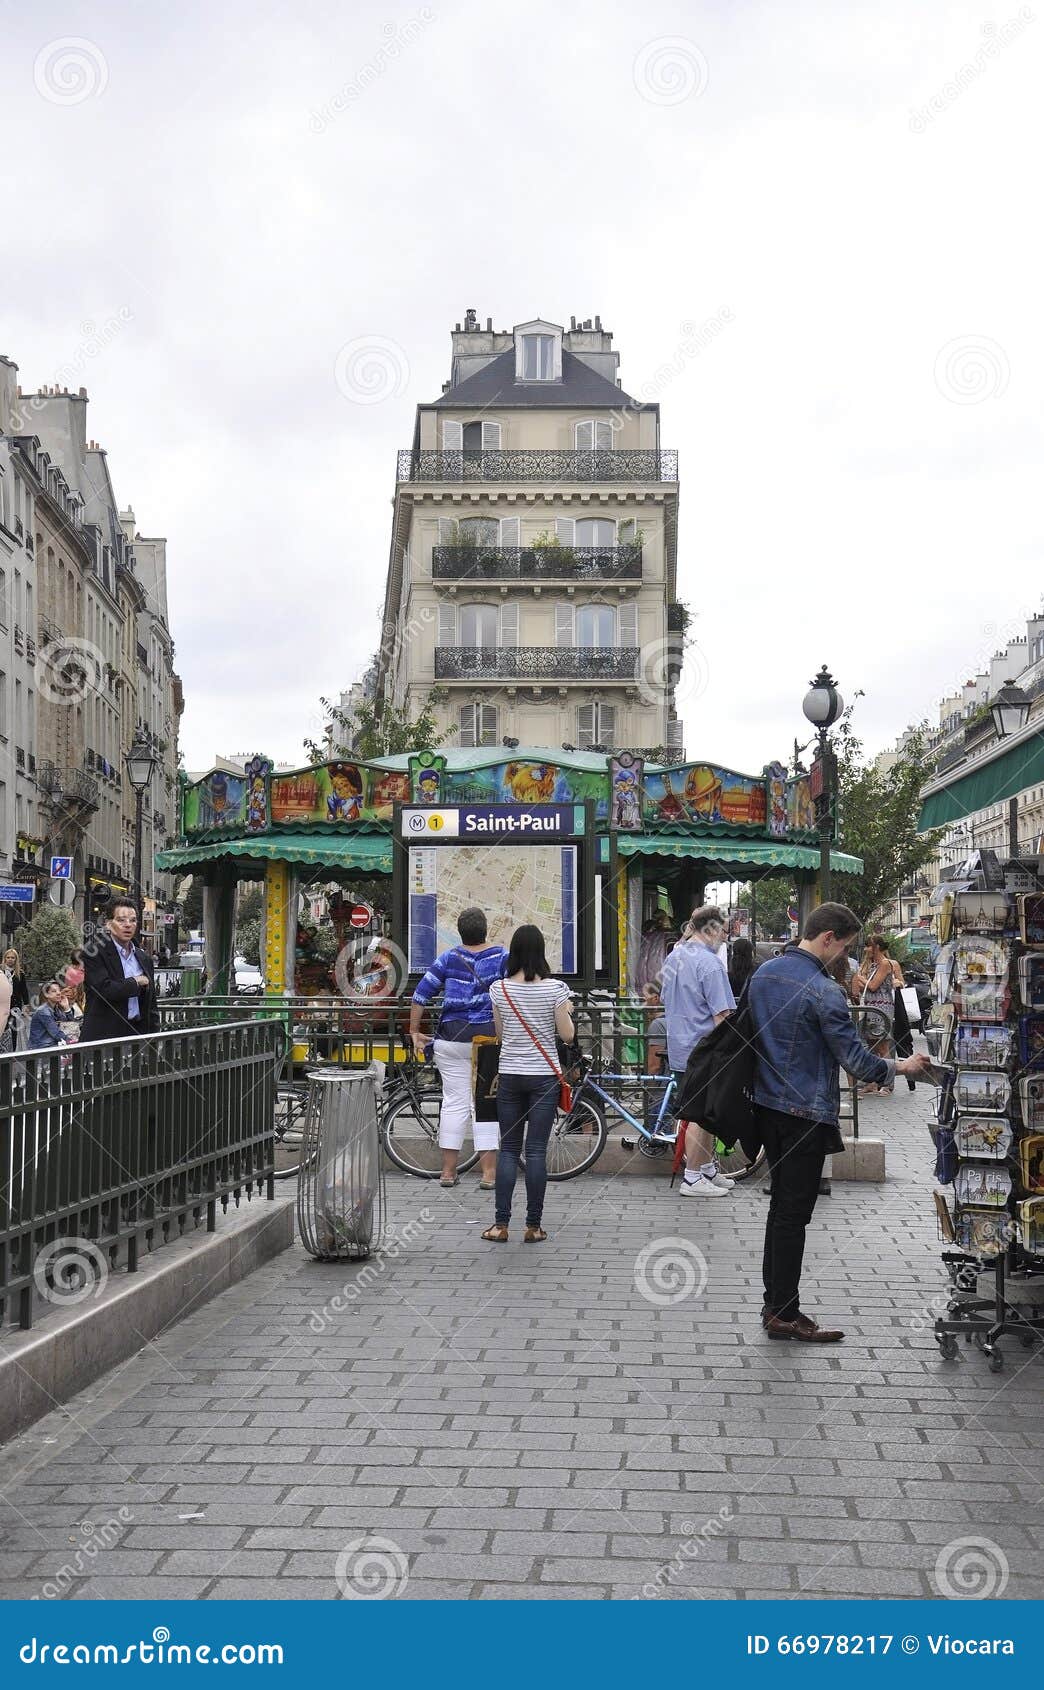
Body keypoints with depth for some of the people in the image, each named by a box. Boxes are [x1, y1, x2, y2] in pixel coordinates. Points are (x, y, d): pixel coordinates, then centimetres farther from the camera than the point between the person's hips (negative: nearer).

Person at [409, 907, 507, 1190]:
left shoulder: (447, 959, 4)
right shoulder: (502, 957, 0)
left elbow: (420, 996, 2)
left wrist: (415, 1033, 9)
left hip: (452, 1038, 2)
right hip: (490, 1038, -1)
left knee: (454, 1103, 7)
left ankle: (448, 1171, 10)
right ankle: (488, 1173, 0)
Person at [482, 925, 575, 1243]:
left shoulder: (499, 989, -2)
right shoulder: (555, 988, -8)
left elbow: (500, 1034, 6)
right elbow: (567, 1035, -4)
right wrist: (565, 1011, 13)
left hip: (510, 1076, 2)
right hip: (544, 1077, -2)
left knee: (508, 1149, 8)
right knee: (536, 1151, 1)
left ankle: (501, 1224, 3)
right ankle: (533, 1226, 4)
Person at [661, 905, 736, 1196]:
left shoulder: (674, 956, 10)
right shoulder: (709, 962, -18)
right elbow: (720, 1014, -19)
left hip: (678, 1047, 9)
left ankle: (709, 1169, 27)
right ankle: (692, 1180, 5)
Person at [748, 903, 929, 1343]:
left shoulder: (763, 973, 6)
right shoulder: (823, 991, -19)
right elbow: (855, 1059, -16)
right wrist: (901, 1066, -1)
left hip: (767, 1105, 8)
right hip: (805, 1114, -8)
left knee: (781, 1206, 16)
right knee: (793, 1215, -2)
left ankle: (774, 1304, 22)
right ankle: (785, 1316, 5)